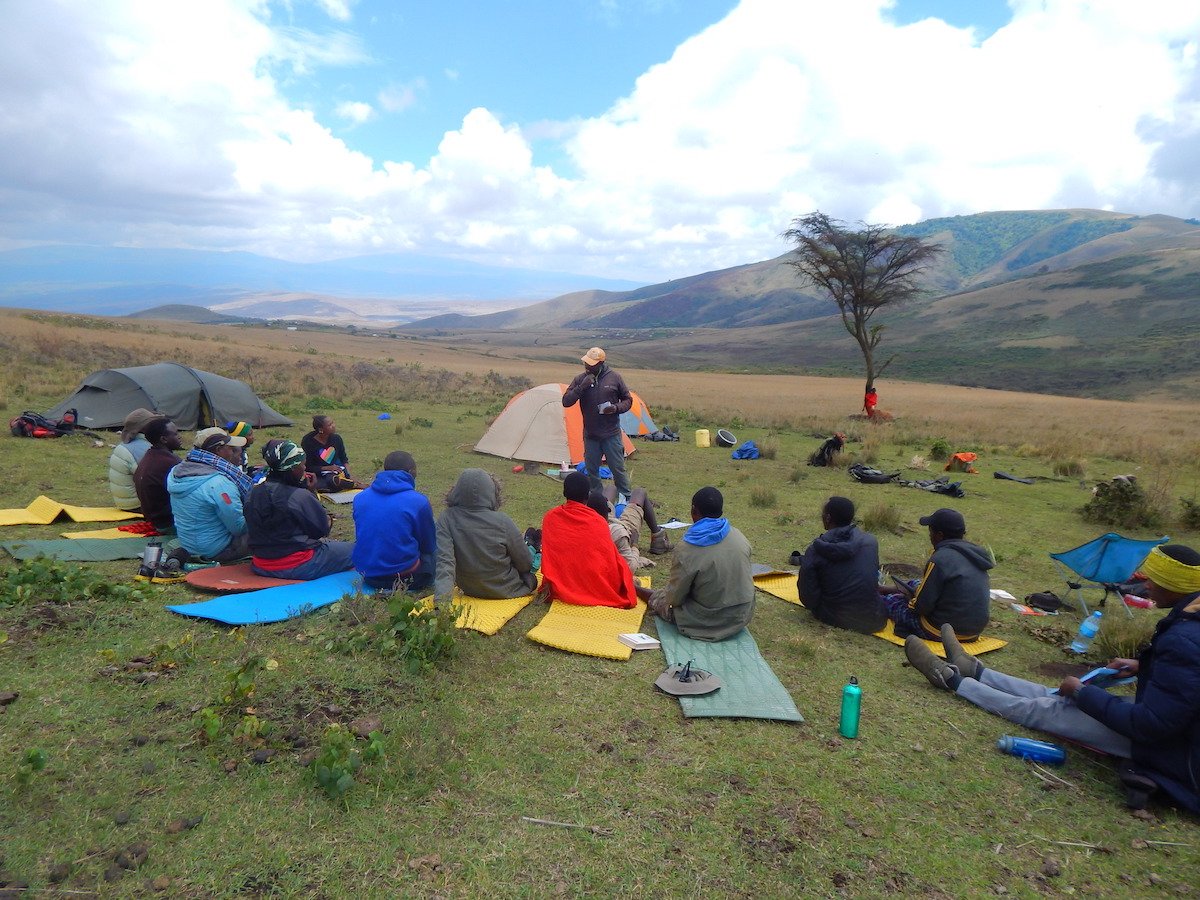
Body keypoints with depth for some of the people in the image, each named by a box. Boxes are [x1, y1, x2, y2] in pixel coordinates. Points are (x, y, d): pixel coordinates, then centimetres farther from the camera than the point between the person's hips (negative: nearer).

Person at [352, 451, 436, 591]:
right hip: (403, 578, -6)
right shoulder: (418, 501, -13)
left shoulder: (360, 498, 1)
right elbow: (429, 546, 0)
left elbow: (361, 538, 14)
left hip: (367, 576, 6)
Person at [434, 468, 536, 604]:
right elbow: (525, 564, -12)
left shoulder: (446, 519, -19)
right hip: (505, 591, -4)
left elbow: (444, 562, -29)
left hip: (469, 590, 4)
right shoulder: (501, 522, -25)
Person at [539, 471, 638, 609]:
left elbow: (547, 556, 2)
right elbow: (612, 560, 1)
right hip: (599, 590, -2)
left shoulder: (550, 518, -4)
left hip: (562, 590, 2)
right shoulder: (598, 522, -10)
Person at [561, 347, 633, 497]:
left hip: (611, 434, -2)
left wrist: (617, 408, -16)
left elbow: (628, 400, 5)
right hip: (590, 435, 2)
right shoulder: (580, 379, -2)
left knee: (618, 468, 3)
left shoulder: (614, 377, -5)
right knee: (592, 471, 9)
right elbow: (566, 401, -6)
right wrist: (581, 387, -19)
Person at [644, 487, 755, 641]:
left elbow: (674, 598, -14)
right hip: (742, 618, 4)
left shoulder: (685, 551, -24)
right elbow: (740, 577, 6)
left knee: (655, 598, 21)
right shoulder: (740, 537, -8)